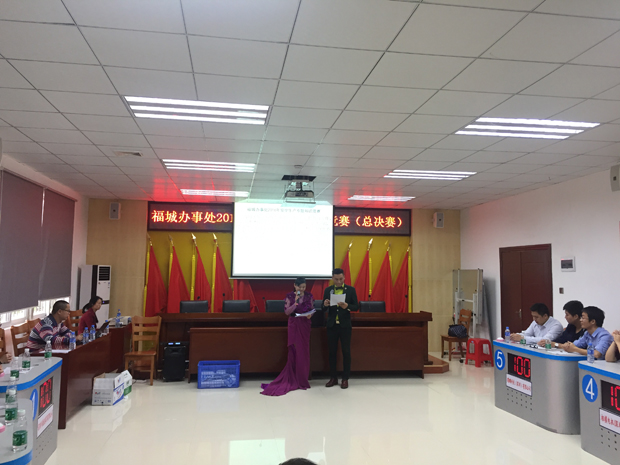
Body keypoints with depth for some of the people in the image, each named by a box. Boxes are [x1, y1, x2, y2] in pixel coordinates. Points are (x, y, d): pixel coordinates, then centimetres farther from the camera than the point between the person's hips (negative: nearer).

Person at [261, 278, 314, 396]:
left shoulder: (309, 296, 3)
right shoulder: (290, 296, -3)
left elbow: (312, 309, 10)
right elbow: (287, 311, -8)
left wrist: (310, 315, -12)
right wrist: (295, 303, -21)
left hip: (305, 326, 2)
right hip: (294, 325, -2)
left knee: (304, 352, 4)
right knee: (294, 352, -1)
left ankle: (302, 379, 15)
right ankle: (294, 379, 9)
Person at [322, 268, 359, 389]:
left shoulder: (351, 290, -1)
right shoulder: (328, 290, 4)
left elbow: (356, 307, -2)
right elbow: (324, 309, 5)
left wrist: (347, 306, -22)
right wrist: (325, 305, -18)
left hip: (345, 325, -2)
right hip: (332, 325, 2)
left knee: (346, 352, 3)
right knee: (332, 352, 8)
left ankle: (345, 379, 13)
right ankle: (333, 378, 18)